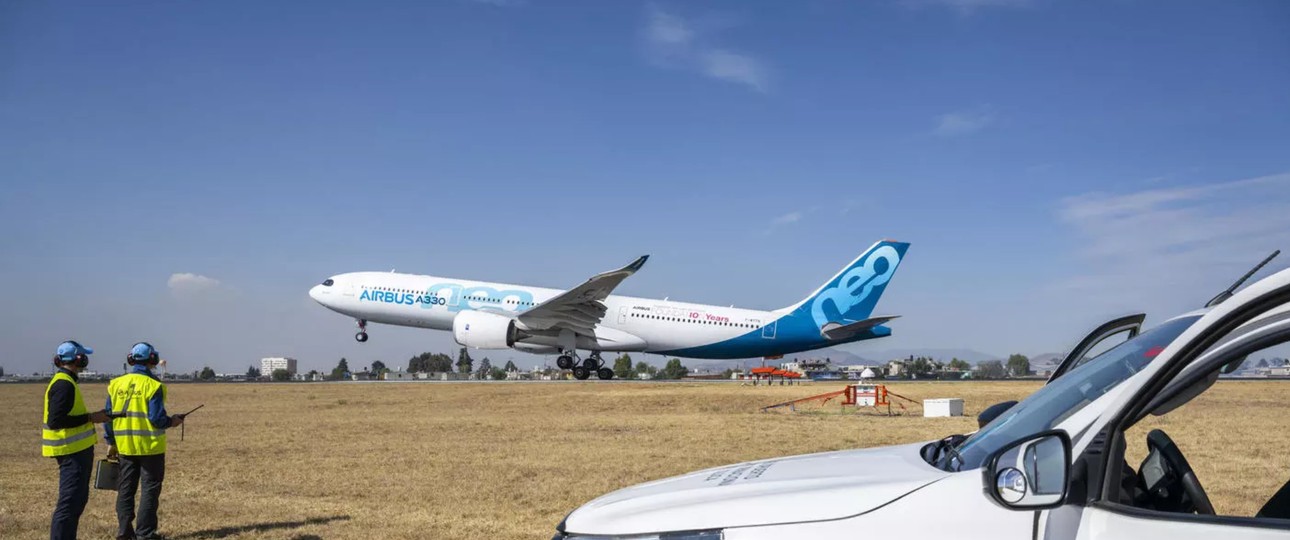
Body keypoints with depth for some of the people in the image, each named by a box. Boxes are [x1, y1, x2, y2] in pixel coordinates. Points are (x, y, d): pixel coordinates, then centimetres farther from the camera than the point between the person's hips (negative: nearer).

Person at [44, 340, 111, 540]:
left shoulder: (66, 381, 14)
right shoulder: (64, 384, -18)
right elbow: (55, 421, -25)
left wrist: (93, 417, 14)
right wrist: (90, 418, -20)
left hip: (78, 450, 11)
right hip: (72, 452, -11)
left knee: (78, 499, 18)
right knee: (69, 502, -8)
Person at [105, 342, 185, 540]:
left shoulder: (116, 385, 4)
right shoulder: (153, 385, -13)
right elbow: (157, 418, -17)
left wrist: (110, 442, 16)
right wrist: (172, 421, 3)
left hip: (125, 447, 5)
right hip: (150, 446, -5)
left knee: (126, 489, 15)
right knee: (149, 489, 4)